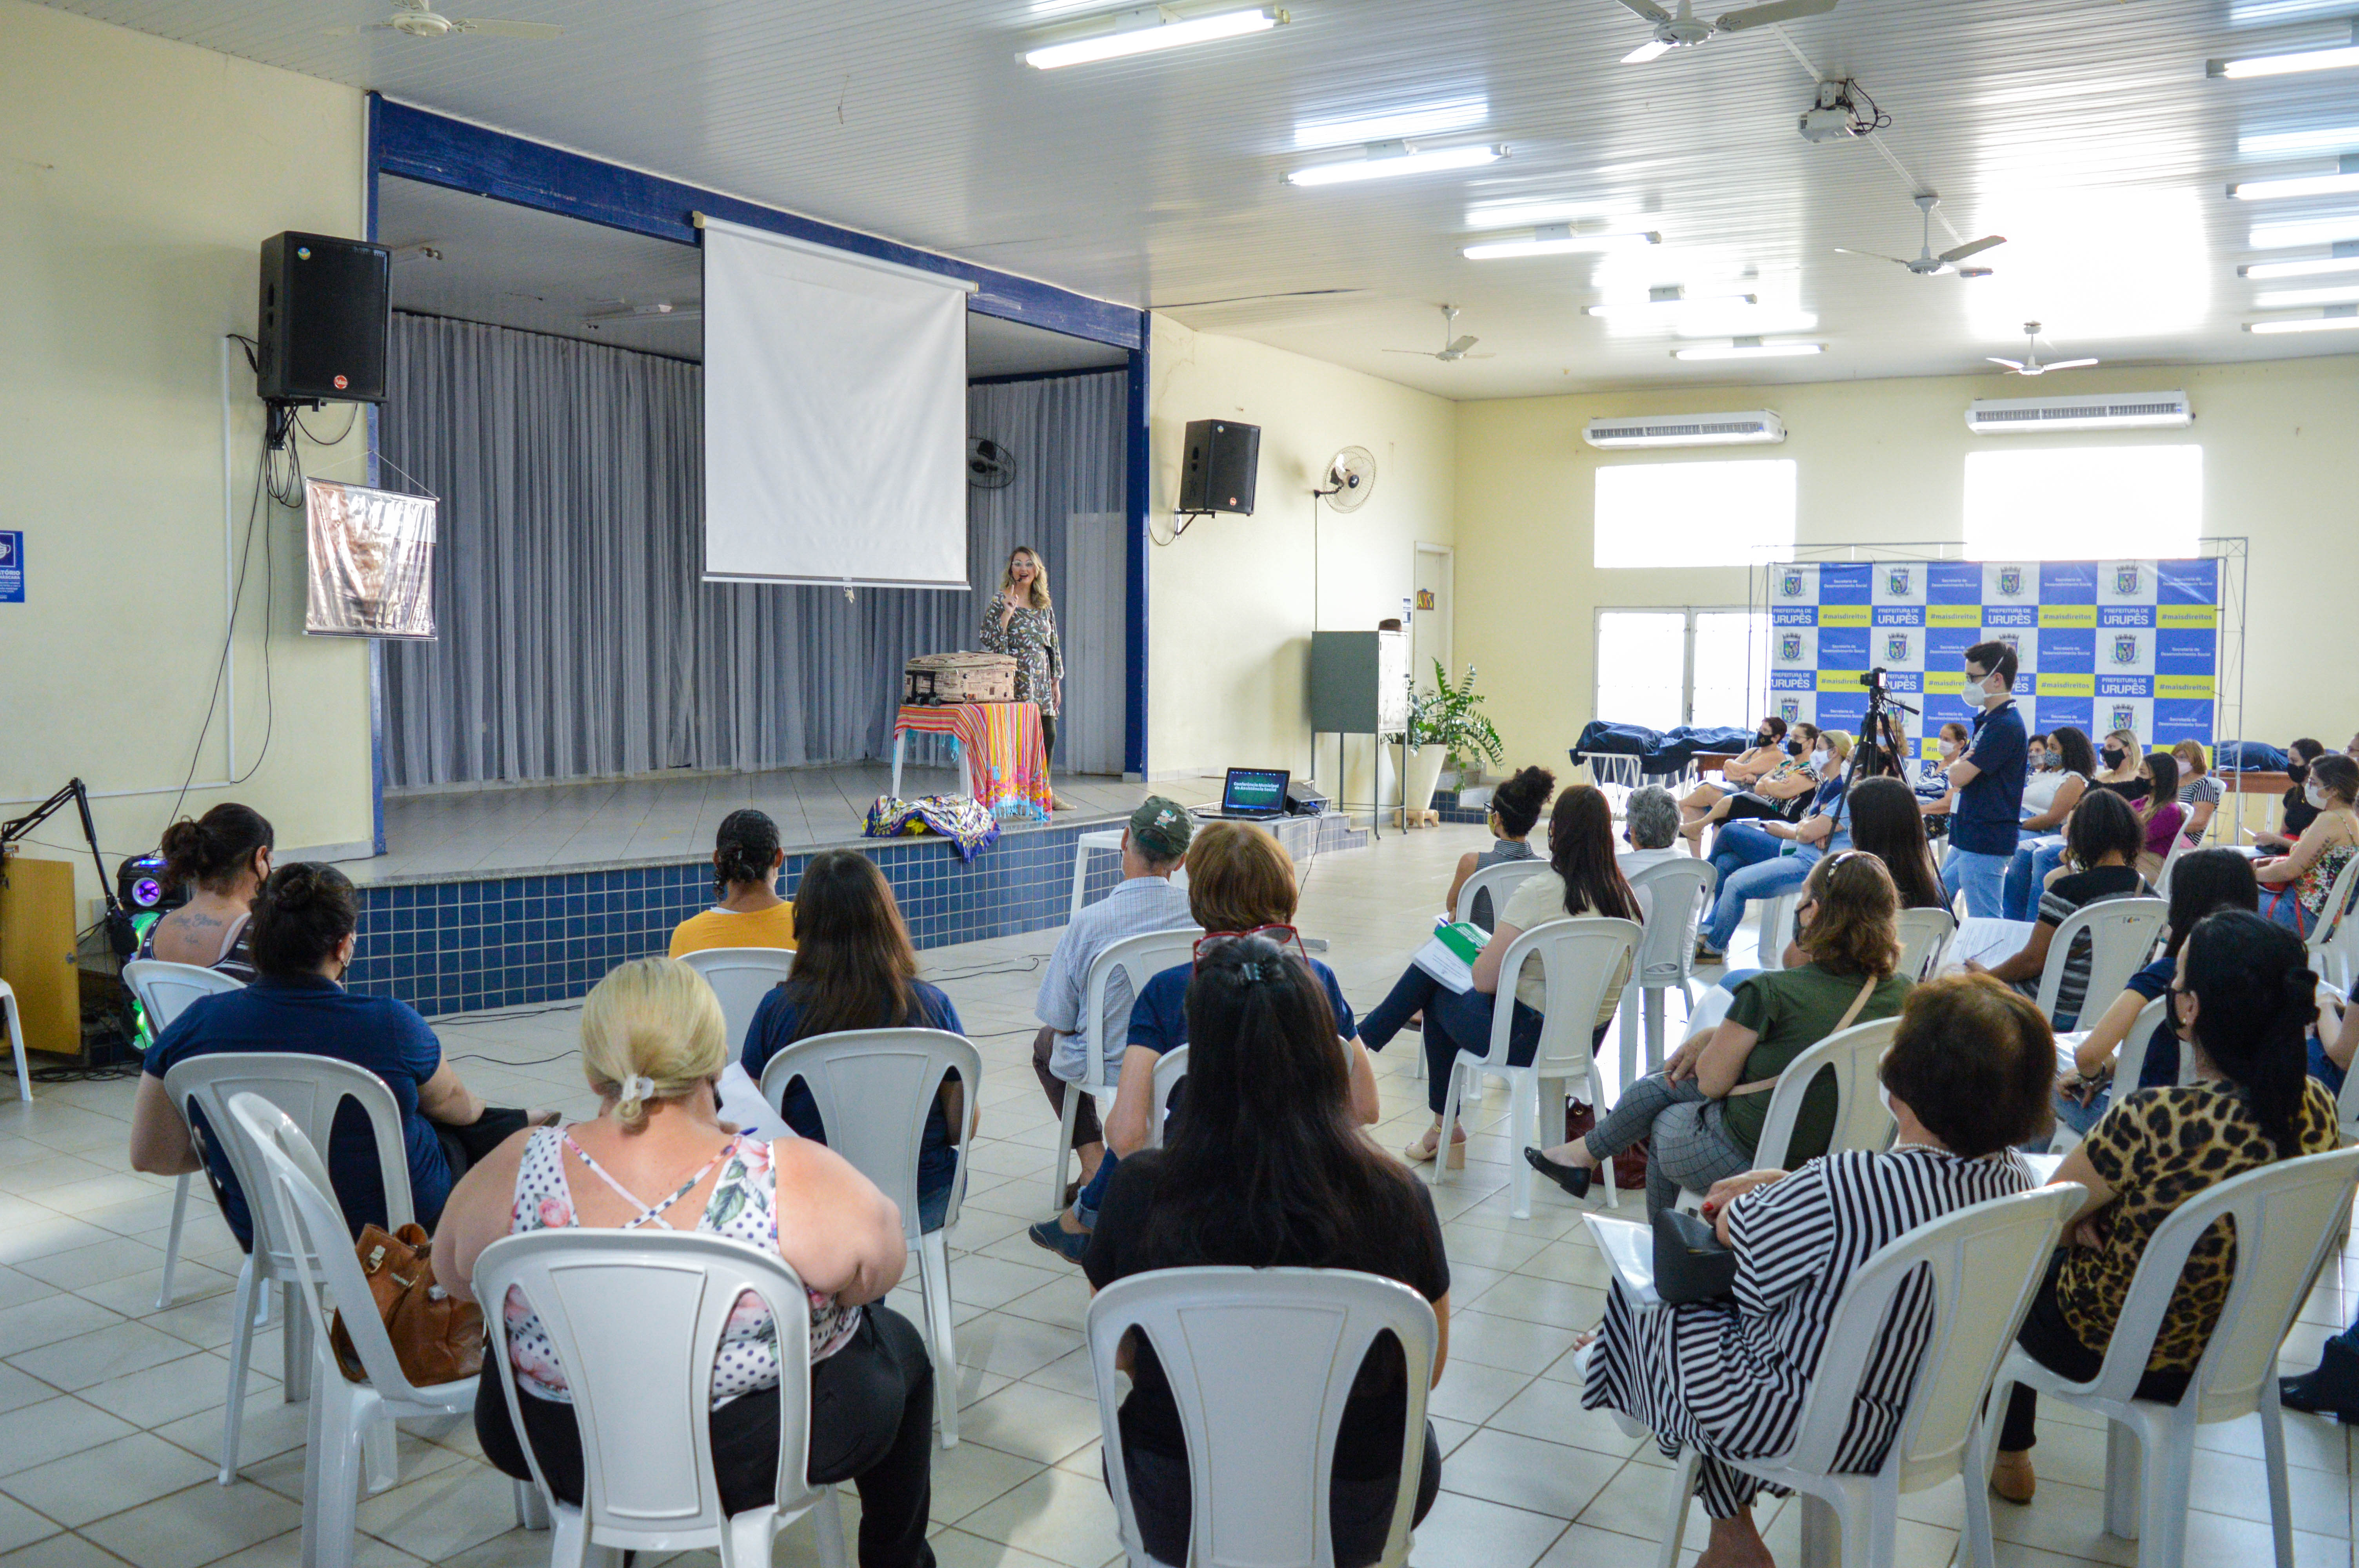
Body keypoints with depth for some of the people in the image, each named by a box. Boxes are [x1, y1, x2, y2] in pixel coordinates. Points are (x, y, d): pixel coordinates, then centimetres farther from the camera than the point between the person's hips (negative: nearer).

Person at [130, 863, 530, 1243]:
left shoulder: (196, 1025, -17)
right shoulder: (390, 1024, -24)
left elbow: (151, 1157, -6)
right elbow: (455, 1104, -2)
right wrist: (479, 1110, 23)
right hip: (400, 1220, -4)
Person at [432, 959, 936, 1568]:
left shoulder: (515, 1171, -19)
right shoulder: (797, 1181, -27)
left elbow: (452, 1273, 0)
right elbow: (881, 1266, -8)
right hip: (759, 1458, -2)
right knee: (897, 1342, 26)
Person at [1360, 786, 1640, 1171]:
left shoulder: (1537, 892, -22)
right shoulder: (1625, 897, -3)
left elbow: (1484, 980, -20)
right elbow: (1622, 977, 12)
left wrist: (1483, 955, 2)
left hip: (1528, 1038, -7)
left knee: (1437, 995, 21)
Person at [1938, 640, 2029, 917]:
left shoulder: (2005, 725, -18)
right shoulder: (1989, 719, 15)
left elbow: (1959, 777, -21)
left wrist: (1957, 764, -1)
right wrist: (1963, 764, 0)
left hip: (1985, 843, -11)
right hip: (1968, 837, 11)